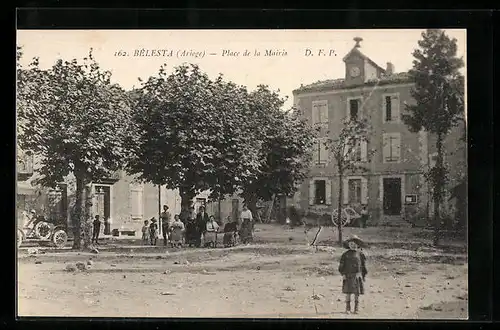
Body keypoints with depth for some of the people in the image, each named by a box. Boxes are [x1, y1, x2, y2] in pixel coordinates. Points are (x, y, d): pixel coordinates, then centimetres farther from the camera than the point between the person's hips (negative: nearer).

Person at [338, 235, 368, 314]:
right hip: (348, 275, 0)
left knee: (357, 293, 3)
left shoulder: (360, 254, 4)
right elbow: (341, 265, 4)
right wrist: (343, 274, -4)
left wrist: (364, 275, 3)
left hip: (357, 275, 0)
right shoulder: (346, 254, 3)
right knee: (348, 292, -1)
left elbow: (363, 265, 8)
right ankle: (347, 308, 6)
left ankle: (356, 308, 12)